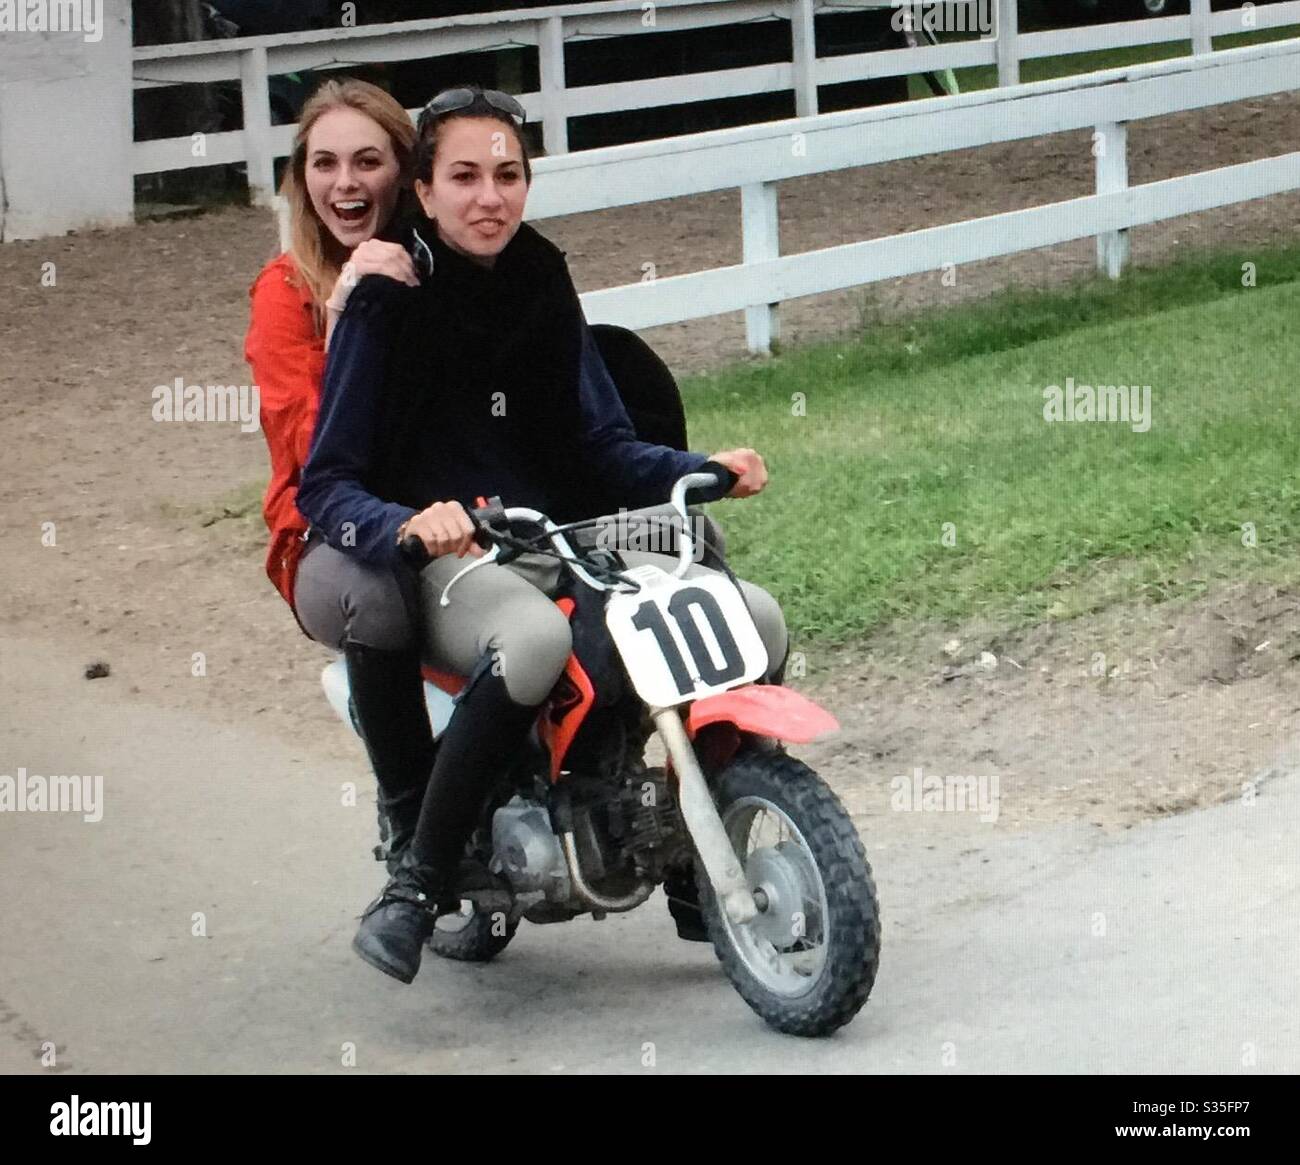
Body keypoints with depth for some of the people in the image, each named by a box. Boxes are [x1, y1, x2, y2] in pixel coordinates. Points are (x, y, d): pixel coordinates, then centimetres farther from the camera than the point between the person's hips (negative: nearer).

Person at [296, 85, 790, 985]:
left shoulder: (543, 287, 13)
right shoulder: (388, 304, -4)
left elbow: (603, 446, 15)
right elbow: (327, 485, -10)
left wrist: (707, 471, -3)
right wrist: (406, 526, -32)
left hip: (570, 550, 6)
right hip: (449, 569, -6)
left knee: (756, 619, -13)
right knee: (535, 640, -40)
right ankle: (418, 883, -30)